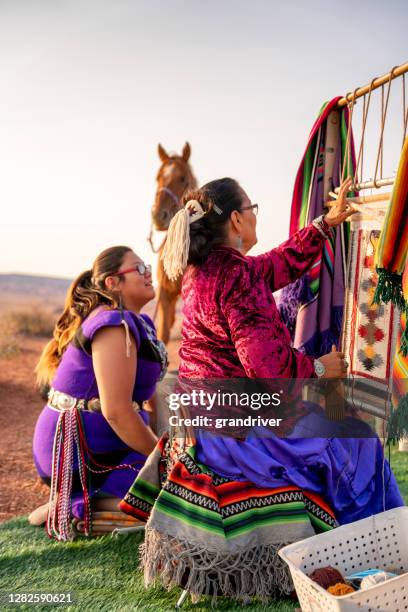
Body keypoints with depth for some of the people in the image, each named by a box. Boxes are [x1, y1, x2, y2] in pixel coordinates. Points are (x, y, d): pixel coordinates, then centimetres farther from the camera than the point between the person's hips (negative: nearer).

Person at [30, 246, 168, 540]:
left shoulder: (139, 323, 11)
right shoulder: (115, 325, -20)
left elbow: (147, 395, 16)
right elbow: (116, 410, -25)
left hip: (106, 444, 10)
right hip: (81, 451, -10)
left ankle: (82, 497, 10)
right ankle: (79, 504, -7)